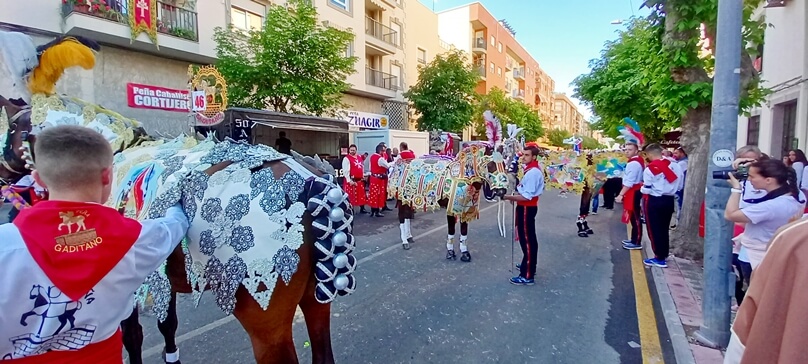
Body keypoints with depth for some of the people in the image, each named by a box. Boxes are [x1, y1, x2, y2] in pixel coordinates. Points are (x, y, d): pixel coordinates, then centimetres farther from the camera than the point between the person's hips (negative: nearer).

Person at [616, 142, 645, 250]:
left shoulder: (633, 163, -19)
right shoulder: (639, 160, 14)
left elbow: (629, 182, -25)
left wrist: (621, 194, -24)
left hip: (633, 192, -11)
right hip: (636, 190, 11)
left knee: (634, 217, -4)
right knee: (634, 217, 17)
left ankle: (636, 243, 3)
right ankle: (634, 239, 26)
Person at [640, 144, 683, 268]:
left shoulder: (651, 168, -16)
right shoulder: (675, 165, 3)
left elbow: (647, 188, -14)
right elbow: (679, 184, 8)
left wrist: (642, 189, 6)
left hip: (654, 201, -6)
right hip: (669, 200, 7)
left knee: (654, 229, 2)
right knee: (664, 229, 16)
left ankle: (659, 258, 5)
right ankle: (664, 255, 25)